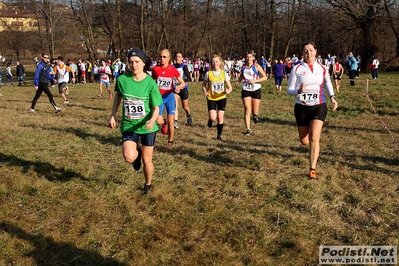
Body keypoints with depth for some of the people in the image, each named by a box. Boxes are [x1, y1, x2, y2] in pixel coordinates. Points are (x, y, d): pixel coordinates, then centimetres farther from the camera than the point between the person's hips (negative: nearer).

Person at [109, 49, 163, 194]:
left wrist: (152, 120, -31)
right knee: (129, 158, -21)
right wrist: (113, 115, 8)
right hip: (128, 125, 1)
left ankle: (147, 185, 40)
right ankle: (136, 152, 18)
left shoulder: (150, 83, -15)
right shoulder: (122, 79, -10)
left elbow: (156, 107, -10)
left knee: (147, 160, 10)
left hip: (147, 126, -1)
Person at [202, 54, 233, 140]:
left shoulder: (224, 73, -4)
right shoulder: (208, 74, -5)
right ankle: (210, 119, 23)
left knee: (220, 117, -2)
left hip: (221, 98, 1)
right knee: (213, 117, -15)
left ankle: (219, 135, 15)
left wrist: (228, 90, -24)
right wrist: (205, 91, -15)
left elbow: (230, 87, -1)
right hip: (211, 98, -1)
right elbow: (204, 85, 7)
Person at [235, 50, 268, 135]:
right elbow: (241, 76, 20)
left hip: (256, 90, -2)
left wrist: (255, 81, -19)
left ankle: (255, 116, 43)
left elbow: (265, 77, -8)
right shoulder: (243, 67, 4)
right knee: (247, 109, -10)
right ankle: (248, 129, -6)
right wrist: (238, 81, -1)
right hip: (246, 90, 2)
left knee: (255, 112, 4)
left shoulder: (256, 66, -6)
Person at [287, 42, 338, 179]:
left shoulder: (322, 68, 0)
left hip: (319, 106, 0)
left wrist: (332, 97, 5)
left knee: (314, 138, -16)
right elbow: (289, 89, -5)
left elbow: (327, 82, 19)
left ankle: (312, 169, -8)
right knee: (304, 141, 10)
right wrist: (298, 91, -26)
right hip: (302, 107, 0)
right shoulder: (297, 69, -7)